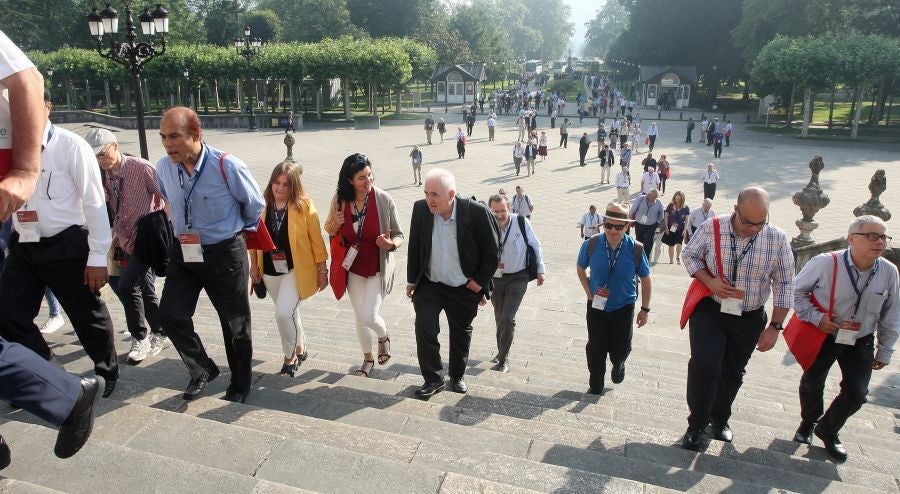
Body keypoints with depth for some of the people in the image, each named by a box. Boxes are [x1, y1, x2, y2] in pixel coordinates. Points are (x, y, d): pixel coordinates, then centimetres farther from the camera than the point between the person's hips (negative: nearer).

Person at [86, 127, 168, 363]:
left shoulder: (140, 167, -14)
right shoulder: (105, 176, 4)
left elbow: (164, 197, -10)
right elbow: (114, 209, 14)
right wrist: (116, 236, 12)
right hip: (126, 241, 7)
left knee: (127, 286, -14)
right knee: (145, 290, 13)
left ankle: (140, 338, 2)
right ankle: (159, 335, 27)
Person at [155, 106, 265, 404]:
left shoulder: (227, 166, -22)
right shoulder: (163, 167, -6)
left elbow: (255, 204, -4)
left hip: (224, 253, -4)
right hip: (182, 253, 4)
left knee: (235, 323, 9)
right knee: (170, 315, -5)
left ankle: (240, 385, 31)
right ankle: (202, 370, 21)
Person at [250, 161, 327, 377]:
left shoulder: (304, 206, -12)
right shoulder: (263, 205, -3)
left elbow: (316, 240, -8)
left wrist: (322, 270, -5)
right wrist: (254, 266, 9)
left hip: (296, 270, -4)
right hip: (270, 271, 4)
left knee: (283, 312, -15)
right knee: (289, 312, 18)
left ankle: (290, 356, 9)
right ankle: (300, 348, 42)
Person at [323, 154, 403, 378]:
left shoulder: (383, 199, -16)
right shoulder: (340, 199, -8)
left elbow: (399, 235, -8)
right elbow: (329, 230, 8)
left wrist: (391, 244, -30)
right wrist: (335, 225, -15)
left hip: (378, 267, -3)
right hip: (354, 268, 3)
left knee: (369, 316, -11)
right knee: (360, 318, 14)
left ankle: (383, 336, 26)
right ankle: (368, 359, 38)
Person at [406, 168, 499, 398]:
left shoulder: (476, 212, -21)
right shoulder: (420, 209, -12)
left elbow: (492, 251, -9)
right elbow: (414, 247, 2)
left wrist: (480, 281, -9)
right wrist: (412, 280, 7)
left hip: (464, 288, -1)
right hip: (429, 284, 1)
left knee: (461, 334, 16)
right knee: (424, 329, -10)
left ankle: (457, 376, 39)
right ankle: (432, 379, 11)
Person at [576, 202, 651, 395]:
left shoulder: (635, 249, -17)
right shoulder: (591, 244, -16)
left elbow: (645, 280, -4)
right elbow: (580, 268, 4)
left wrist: (645, 309, 0)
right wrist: (589, 293, -4)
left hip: (623, 308, 0)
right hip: (596, 306, 0)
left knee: (620, 349, 8)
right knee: (596, 349, 6)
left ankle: (618, 365, 46)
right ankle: (596, 385, 29)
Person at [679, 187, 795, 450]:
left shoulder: (777, 239, -11)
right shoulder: (712, 229, -14)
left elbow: (784, 285, -3)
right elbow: (688, 255, 2)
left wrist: (775, 326, -5)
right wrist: (709, 281, -15)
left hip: (749, 318, 2)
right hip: (710, 310, -2)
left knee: (732, 373, 15)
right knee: (704, 366, -13)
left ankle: (720, 418, 39)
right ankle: (697, 424, 7)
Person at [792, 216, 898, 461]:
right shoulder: (825, 263, -23)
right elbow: (797, 291, -7)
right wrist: (815, 317, -18)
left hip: (861, 342, 3)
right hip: (823, 335, -2)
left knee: (857, 393, 0)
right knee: (812, 384, 11)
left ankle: (827, 429, 29)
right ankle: (808, 423, 42)